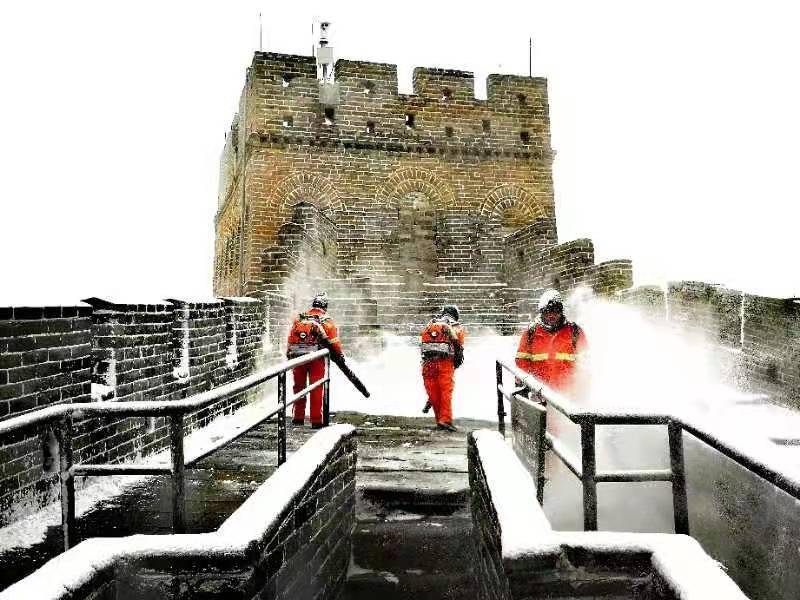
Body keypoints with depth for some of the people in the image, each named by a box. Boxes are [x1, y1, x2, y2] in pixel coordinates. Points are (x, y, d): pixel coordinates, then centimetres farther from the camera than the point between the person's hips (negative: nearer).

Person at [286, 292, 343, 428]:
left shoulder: (299, 318, 8)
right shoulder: (327, 322, -1)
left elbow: (291, 339, 9)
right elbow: (334, 342, 0)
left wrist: (289, 355, 18)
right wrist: (340, 355, 15)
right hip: (316, 359, -3)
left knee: (299, 387, 16)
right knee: (316, 390, 4)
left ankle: (298, 417, 23)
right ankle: (316, 420, 6)